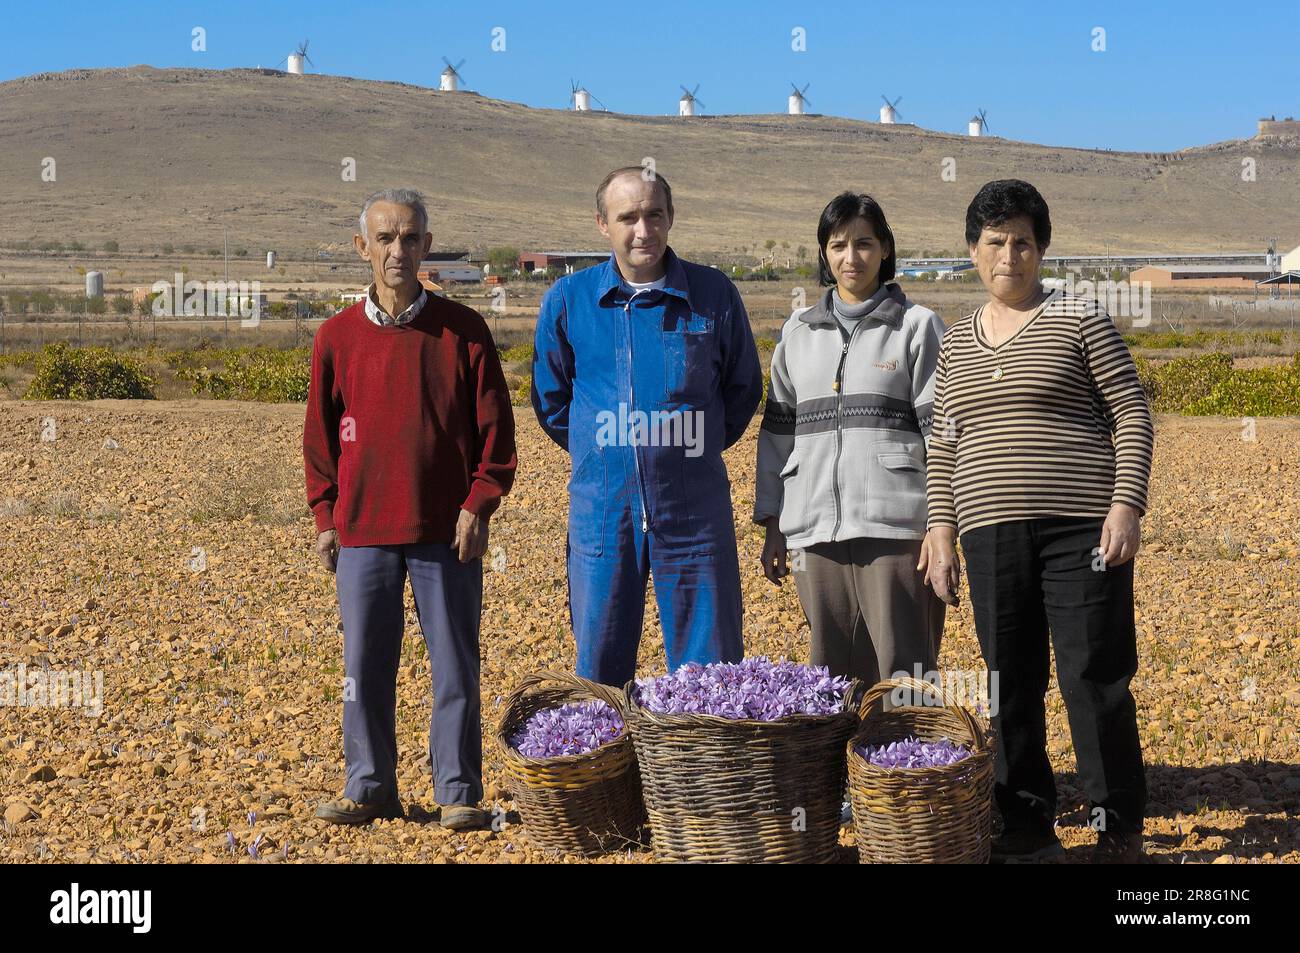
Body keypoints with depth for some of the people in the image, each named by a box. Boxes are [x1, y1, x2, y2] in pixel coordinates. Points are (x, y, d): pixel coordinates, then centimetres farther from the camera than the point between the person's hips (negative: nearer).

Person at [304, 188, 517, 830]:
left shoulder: (463, 332, 0)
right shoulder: (337, 337, 5)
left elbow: (494, 427, 1)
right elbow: (320, 435, 10)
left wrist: (478, 506, -6)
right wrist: (326, 517, 6)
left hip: (445, 532, -1)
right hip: (363, 532, 2)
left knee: (455, 666, 3)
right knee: (364, 665, 6)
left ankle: (459, 792, 13)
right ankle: (369, 787, 18)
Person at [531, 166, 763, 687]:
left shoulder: (714, 293, -1)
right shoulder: (567, 299, 1)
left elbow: (743, 389, 12)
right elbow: (549, 399, 14)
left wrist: (696, 449, 11)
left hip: (693, 507, -1)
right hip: (602, 505, 1)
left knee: (710, 671, 3)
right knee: (599, 670, 8)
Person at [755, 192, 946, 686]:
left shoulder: (917, 326, 4)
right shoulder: (798, 332, 16)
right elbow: (778, 429, 18)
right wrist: (773, 526, 13)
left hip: (895, 528, -4)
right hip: (816, 531, 4)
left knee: (904, 674, -6)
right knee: (833, 677, 5)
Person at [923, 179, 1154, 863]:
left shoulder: (1079, 320, 3)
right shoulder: (957, 343, 15)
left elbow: (1131, 417, 0)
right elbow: (944, 446, 16)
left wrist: (1127, 504, -10)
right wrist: (941, 532, 9)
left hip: (1080, 529, -4)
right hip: (991, 535, 4)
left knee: (1095, 680, -4)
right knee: (1009, 684, 6)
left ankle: (1119, 827, 8)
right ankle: (1028, 824, 18)